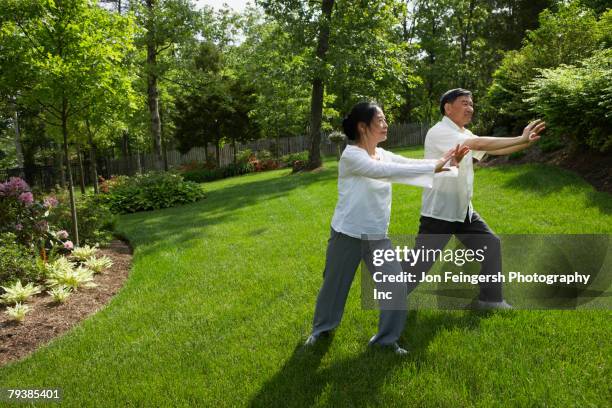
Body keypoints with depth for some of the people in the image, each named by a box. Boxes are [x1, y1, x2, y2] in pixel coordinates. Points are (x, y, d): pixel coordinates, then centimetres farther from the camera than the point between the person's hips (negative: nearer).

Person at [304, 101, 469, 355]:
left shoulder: (383, 154, 4)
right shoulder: (351, 155, -18)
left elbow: (410, 164, -5)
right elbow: (381, 171, -32)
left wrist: (446, 161, -19)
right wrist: (432, 167, -32)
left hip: (377, 236, 6)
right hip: (347, 234, -5)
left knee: (396, 285, -1)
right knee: (334, 285, 13)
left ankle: (387, 337, 20)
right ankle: (321, 328, 40)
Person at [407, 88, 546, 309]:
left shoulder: (464, 135, 14)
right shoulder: (439, 132, -17)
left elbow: (493, 149, 7)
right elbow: (480, 144, -26)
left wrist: (526, 142, -6)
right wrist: (521, 139, -21)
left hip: (464, 210, 9)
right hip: (438, 212, -9)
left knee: (491, 245, 12)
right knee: (421, 262, -3)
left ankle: (490, 298, 26)